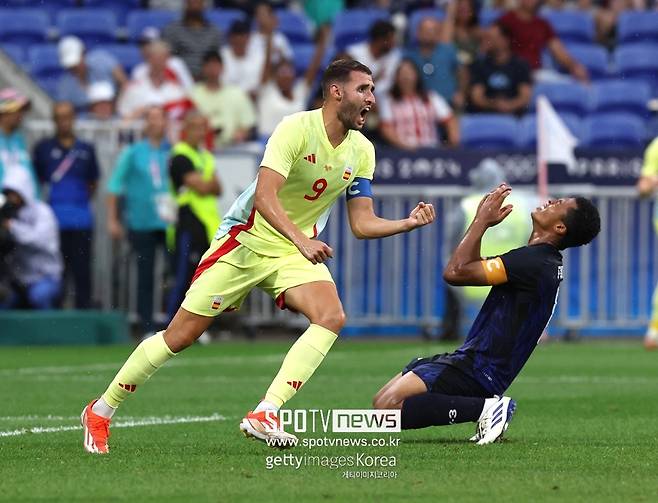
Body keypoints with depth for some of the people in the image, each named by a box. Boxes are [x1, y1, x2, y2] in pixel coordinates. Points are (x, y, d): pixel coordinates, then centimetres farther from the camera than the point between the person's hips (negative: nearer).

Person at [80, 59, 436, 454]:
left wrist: (409, 223, -12)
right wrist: (301, 241, -42)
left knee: (332, 318, -23)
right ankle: (101, 412, 14)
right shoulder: (297, 129, -20)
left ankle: (265, 415, -27)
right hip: (246, 241, -5)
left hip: (297, 253, 5)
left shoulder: (362, 151, 0)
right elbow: (264, 197, -30)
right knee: (180, 336, -3)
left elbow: (362, 223, 4)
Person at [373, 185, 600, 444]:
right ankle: (487, 407, 7)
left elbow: (456, 272, -20)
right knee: (381, 401, 12)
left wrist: (481, 221, -9)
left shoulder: (533, 262, -18)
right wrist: (481, 221, 16)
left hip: (478, 369, -10)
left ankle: (485, 408, -14)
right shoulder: (545, 261, 14)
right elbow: (473, 270, 26)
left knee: (389, 405, -23)